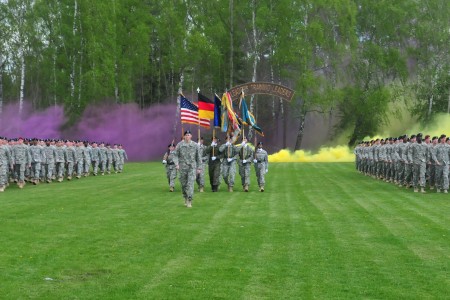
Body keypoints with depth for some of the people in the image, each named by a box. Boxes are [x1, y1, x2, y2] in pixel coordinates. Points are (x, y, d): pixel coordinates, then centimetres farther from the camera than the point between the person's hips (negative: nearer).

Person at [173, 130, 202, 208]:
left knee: (190, 183, -12)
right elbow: (175, 155, 2)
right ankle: (185, 198, 27)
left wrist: (198, 167, 10)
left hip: (192, 167, -1)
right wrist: (176, 164, -13)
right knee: (183, 184, 9)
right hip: (182, 167, 1)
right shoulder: (179, 145, 2)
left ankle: (189, 201, -13)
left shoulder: (195, 145, 4)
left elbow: (198, 157, 11)